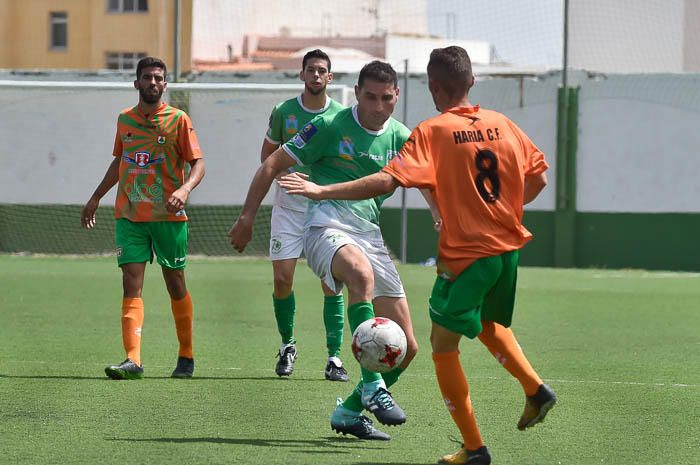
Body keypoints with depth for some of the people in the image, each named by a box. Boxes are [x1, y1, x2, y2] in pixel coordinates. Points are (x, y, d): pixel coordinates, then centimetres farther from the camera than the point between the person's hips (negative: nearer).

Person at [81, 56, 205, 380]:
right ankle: (133, 361, -17)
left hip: (168, 216, -3)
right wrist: (96, 198, 24)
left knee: (175, 284, 7)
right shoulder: (124, 119, 10)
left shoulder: (178, 120, -3)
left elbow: (198, 163, -5)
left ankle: (186, 357, 22)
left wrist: (185, 189, -24)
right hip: (129, 216, 3)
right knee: (131, 283, -9)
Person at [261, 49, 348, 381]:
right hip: (288, 207, 1)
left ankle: (334, 357, -1)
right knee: (282, 279, -5)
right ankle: (287, 345, 19)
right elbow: (267, 155, 9)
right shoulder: (284, 112, 0)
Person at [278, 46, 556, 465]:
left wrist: (322, 191, -19)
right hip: (508, 246, 6)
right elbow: (538, 177, 10)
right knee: (487, 323, 32)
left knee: (443, 343, 5)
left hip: (467, 255, -6)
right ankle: (536, 390, 21)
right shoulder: (502, 124, 4)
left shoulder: (432, 132, -12)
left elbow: (387, 181, -22)